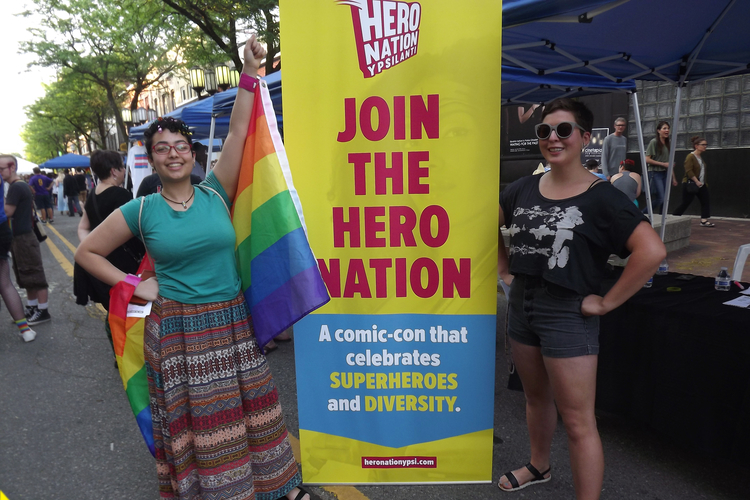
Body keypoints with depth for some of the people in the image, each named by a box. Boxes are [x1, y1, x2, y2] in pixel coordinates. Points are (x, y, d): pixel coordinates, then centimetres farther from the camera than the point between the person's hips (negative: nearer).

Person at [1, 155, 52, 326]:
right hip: (22, 236, 10)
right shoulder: (21, 185, 15)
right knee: (26, 276, 15)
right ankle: (32, 308, 24)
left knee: (34, 275, -4)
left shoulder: (16, 187, -15)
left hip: (23, 238, -10)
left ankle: (43, 311, 3)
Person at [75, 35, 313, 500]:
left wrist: (250, 73, -8)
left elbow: (238, 133, -6)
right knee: (195, 425, 10)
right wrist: (134, 285, 1)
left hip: (234, 323, 2)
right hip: (178, 331, -1)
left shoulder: (215, 194, 1)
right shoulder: (141, 210, -1)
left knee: (253, 414, 13)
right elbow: (88, 252, 9)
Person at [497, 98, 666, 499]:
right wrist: (505, 269, 10)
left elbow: (652, 251, -21)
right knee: (536, 397, 25)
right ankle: (539, 467, 48)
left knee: (578, 423, 2)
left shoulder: (601, 197, -13)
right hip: (521, 305, 6)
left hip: (567, 315, -6)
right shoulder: (524, 188, 3)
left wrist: (606, 302, -18)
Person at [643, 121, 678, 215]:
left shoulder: (667, 144, 15)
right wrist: (663, 164, -13)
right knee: (660, 199, -14)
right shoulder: (654, 142, -5)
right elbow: (647, 160, -12)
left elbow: (669, 163, 18)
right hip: (655, 173, -7)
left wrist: (673, 178, 16)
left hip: (665, 174, 7)